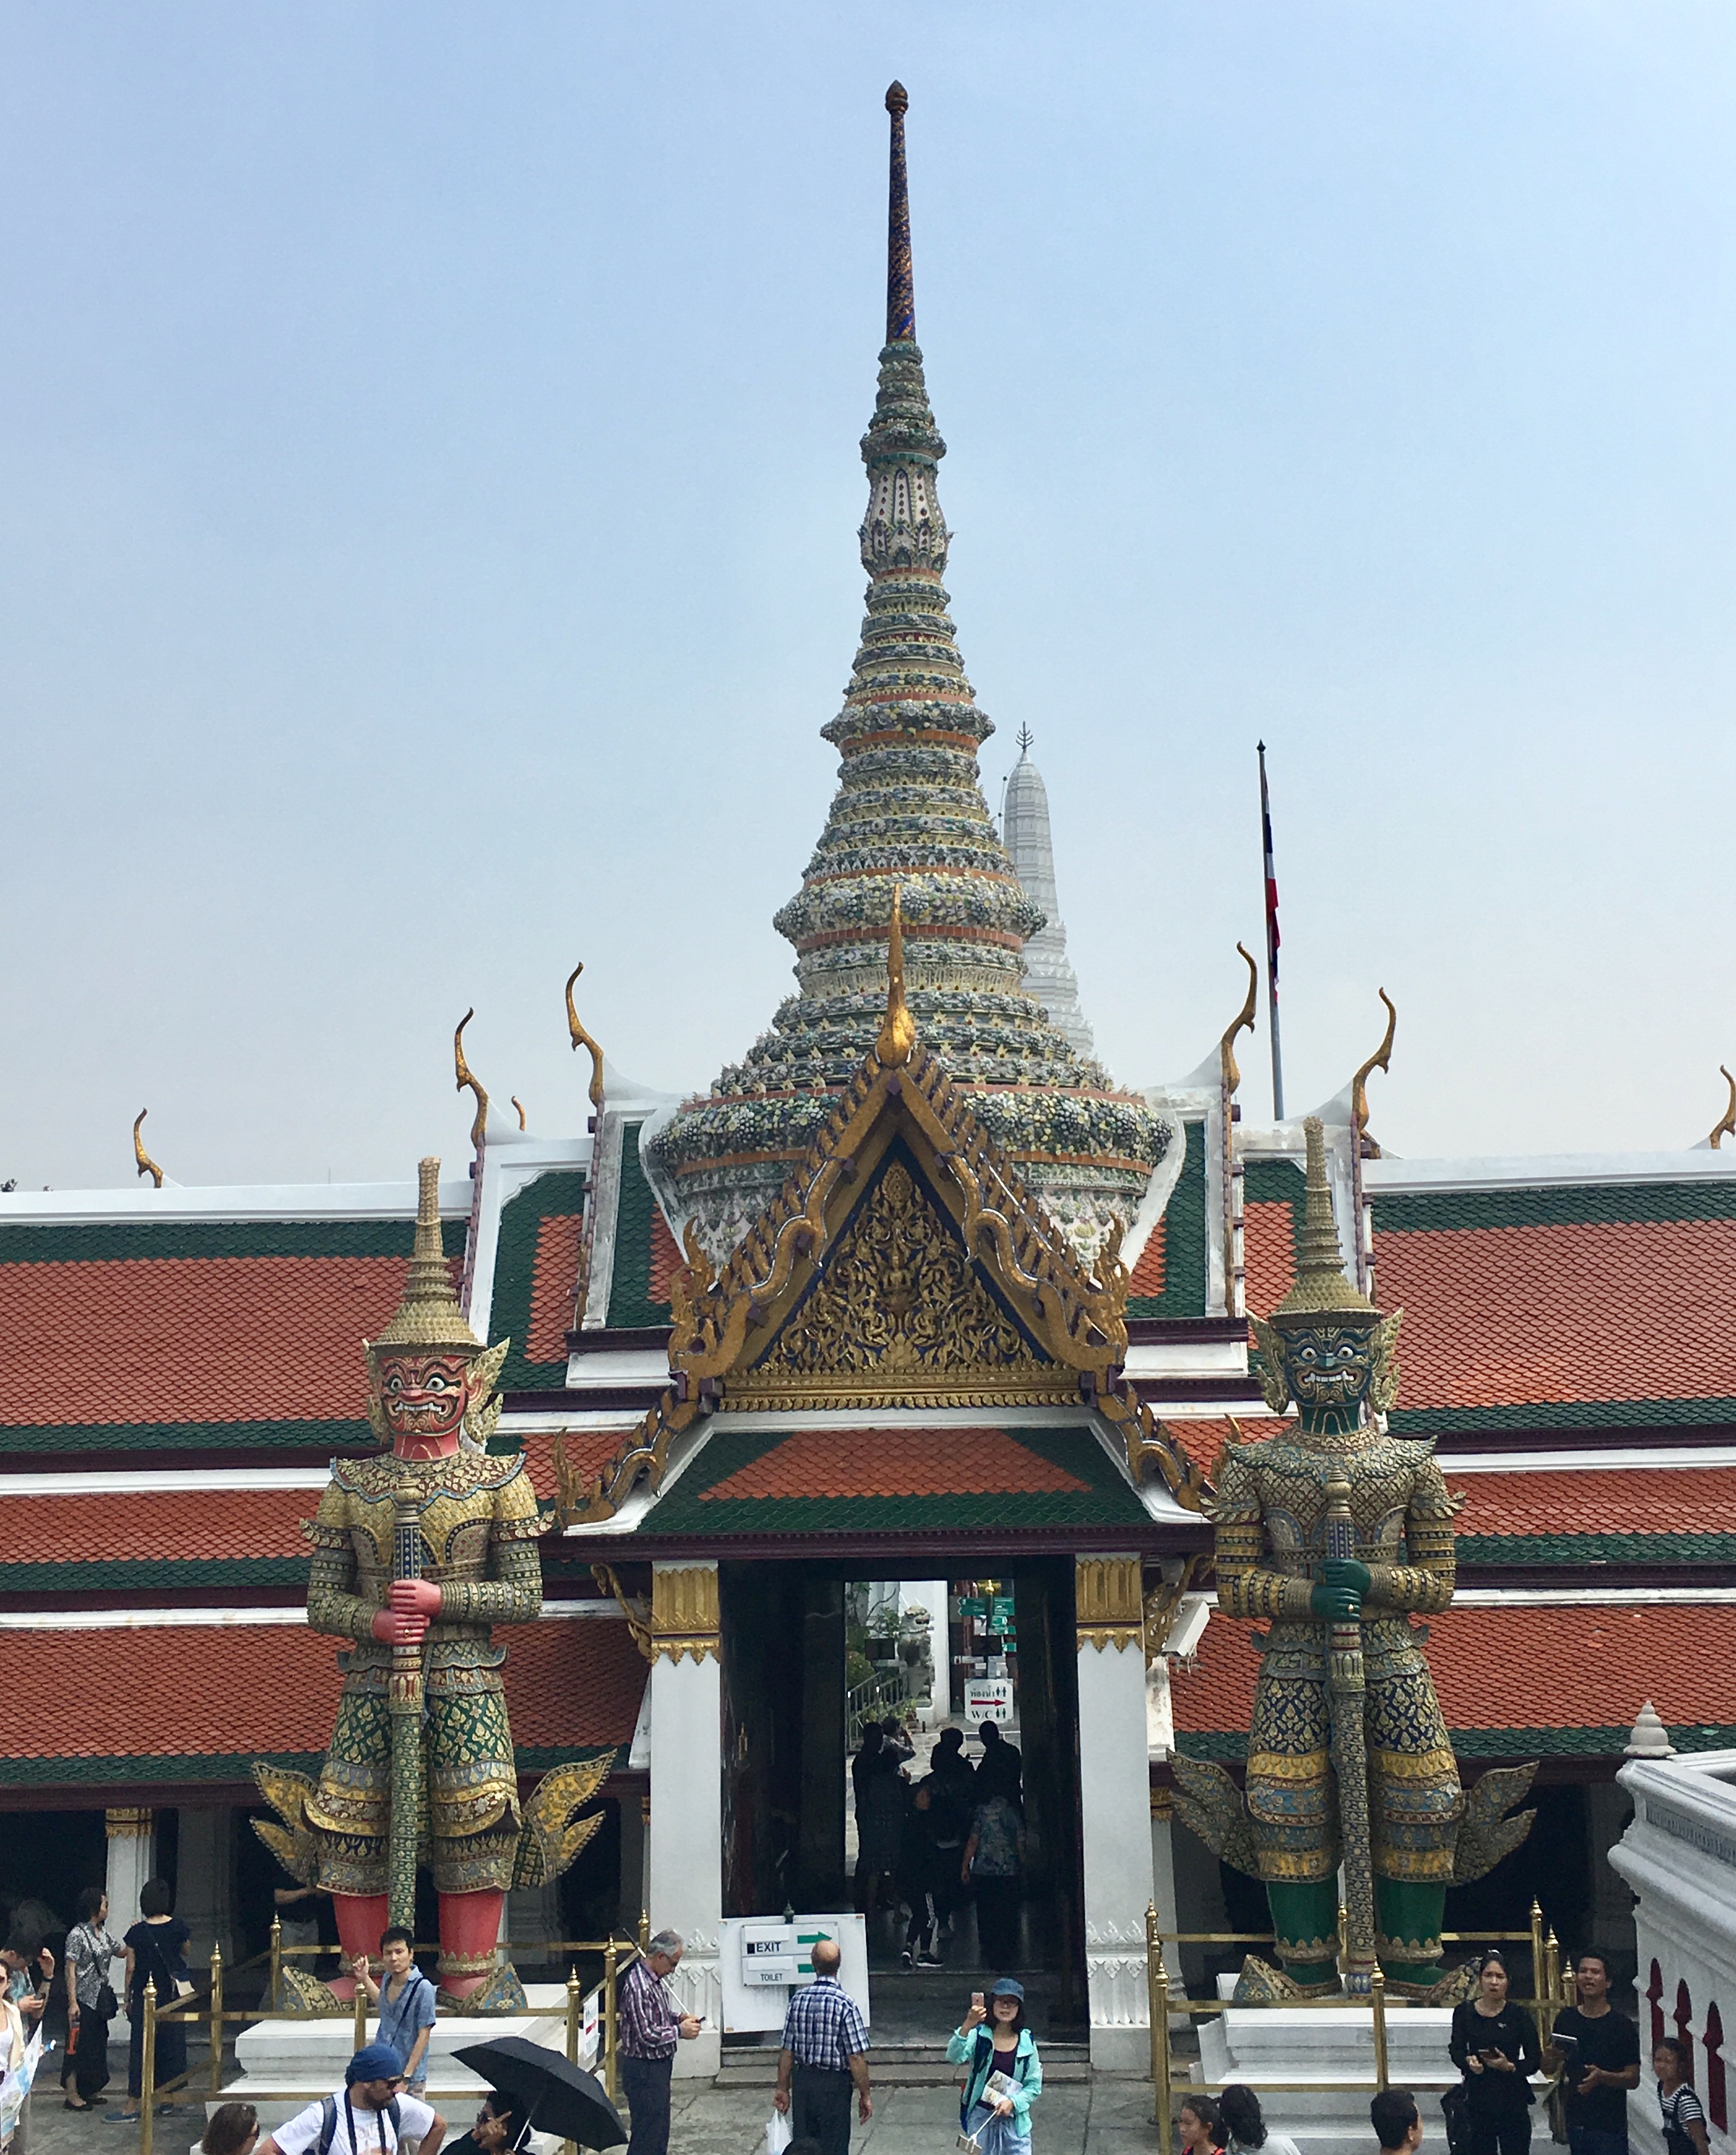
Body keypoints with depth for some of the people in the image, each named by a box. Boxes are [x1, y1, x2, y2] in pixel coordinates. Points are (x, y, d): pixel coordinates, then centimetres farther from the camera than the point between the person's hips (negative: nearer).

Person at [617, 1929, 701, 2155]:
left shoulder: (656, 1980, 7)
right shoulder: (638, 1986, -25)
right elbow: (647, 2035, -27)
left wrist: (679, 2018, 4)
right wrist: (680, 2031, -15)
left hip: (660, 2066, 10)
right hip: (644, 2071, -10)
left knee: (660, 2130, 18)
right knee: (646, 2137, -3)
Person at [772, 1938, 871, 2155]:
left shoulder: (798, 1999, -3)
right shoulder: (845, 2004, -16)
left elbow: (787, 2052, 2)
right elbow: (856, 2058, -16)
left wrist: (782, 2089, 13)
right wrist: (865, 2095, -5)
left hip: (802, 2080, 4)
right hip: (834, 2085, -4)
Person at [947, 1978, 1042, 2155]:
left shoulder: (1026, 2042, -1)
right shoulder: (979, 2036, -8)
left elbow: (1034, 2085, 3)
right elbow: (953, 2057, -27)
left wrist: (1013, 2102, -16)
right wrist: (966, 2027, -43)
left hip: (1014, 2119, 1)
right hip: (980, 2118, -1)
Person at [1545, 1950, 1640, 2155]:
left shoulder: (1622, 2025, -4)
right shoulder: (1566, 2019, 9)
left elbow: (1633, 2079, -5)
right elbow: (1549, 2068, 17)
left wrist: (1602, 2076, -23)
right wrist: (1551, 2057, -6)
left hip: (1610, 2126, -5)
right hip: (1576, 2121, 5)